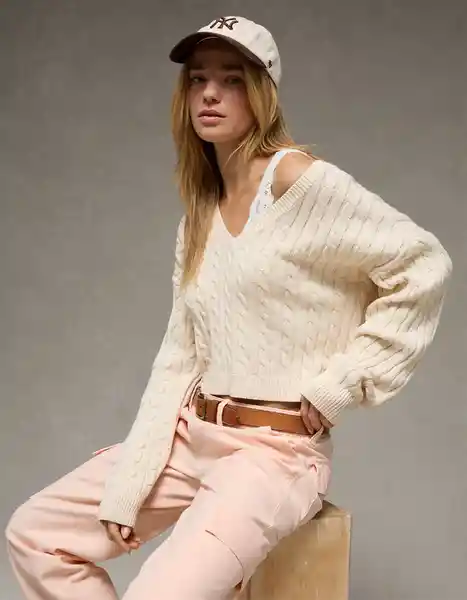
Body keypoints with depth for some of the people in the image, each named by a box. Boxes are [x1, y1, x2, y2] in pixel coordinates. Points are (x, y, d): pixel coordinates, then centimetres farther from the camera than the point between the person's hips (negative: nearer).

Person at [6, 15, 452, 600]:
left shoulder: (299, 179, -10)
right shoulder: (197, 222, 12)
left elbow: (423, 266, -13)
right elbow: (177, 362, 8)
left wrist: (339, 386, -12)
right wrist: (126, 488, 0)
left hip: (278, 448, -8)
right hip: (192, 436, 8)